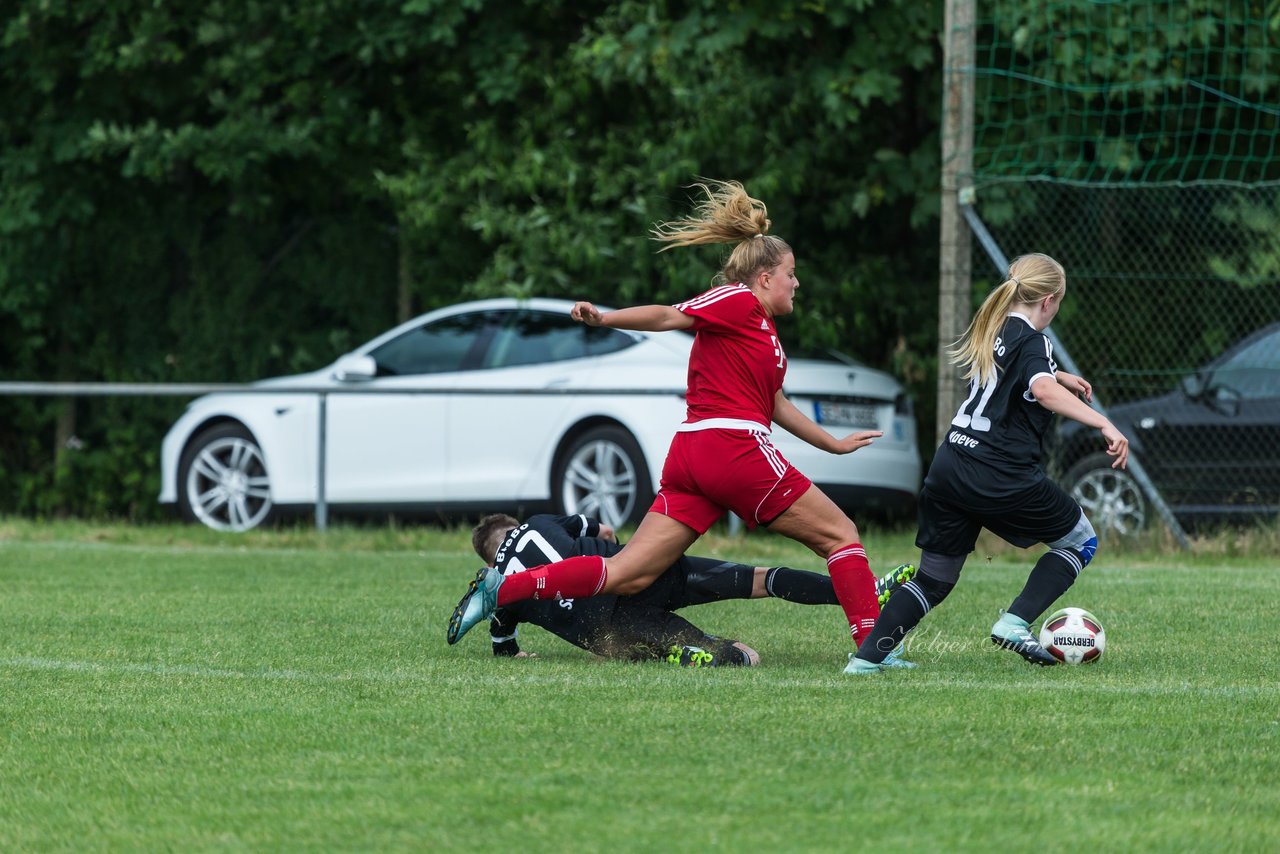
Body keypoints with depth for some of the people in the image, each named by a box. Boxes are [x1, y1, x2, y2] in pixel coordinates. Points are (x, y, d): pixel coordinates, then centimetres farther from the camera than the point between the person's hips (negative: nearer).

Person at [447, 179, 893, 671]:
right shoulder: (739, 301, -1)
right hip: (735, 448, -9)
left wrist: (834, 444, 45)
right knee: (840, 536, 2)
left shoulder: (764, 328, 27)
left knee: (626, 575, -1)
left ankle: (501, 589, -9)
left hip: (691, 458, 9)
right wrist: (605, 319, -25)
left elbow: (776, 406, 37)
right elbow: (668, 317, -10)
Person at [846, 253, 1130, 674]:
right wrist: (1103, 424, -34)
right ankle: (1015, 623, -2)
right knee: (1081, 541, 11)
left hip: (948, 467, 8)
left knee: (935, 577, 16)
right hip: (999, 476, -8)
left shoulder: (990, 332, 19)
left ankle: (866, 656, 5)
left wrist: (1059, 376, 50)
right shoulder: (1031, 341, -7)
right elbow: (1043, 391, -28)